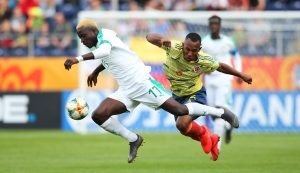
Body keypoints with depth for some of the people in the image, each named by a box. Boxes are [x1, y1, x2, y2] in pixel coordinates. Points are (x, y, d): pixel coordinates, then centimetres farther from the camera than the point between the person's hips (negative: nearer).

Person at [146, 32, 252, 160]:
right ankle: (211, 140, 44)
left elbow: (220, 67, -3)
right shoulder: (174, 48, -28)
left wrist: (242, 75, 6)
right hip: (177, 96, 4)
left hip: (195, 94, -4)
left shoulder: (204, 61, -25)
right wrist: (161, 39, -51)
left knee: (182, 124, -27)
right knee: (185, 130, 16)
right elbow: (150, 37, -29)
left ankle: (202, 132, 6)